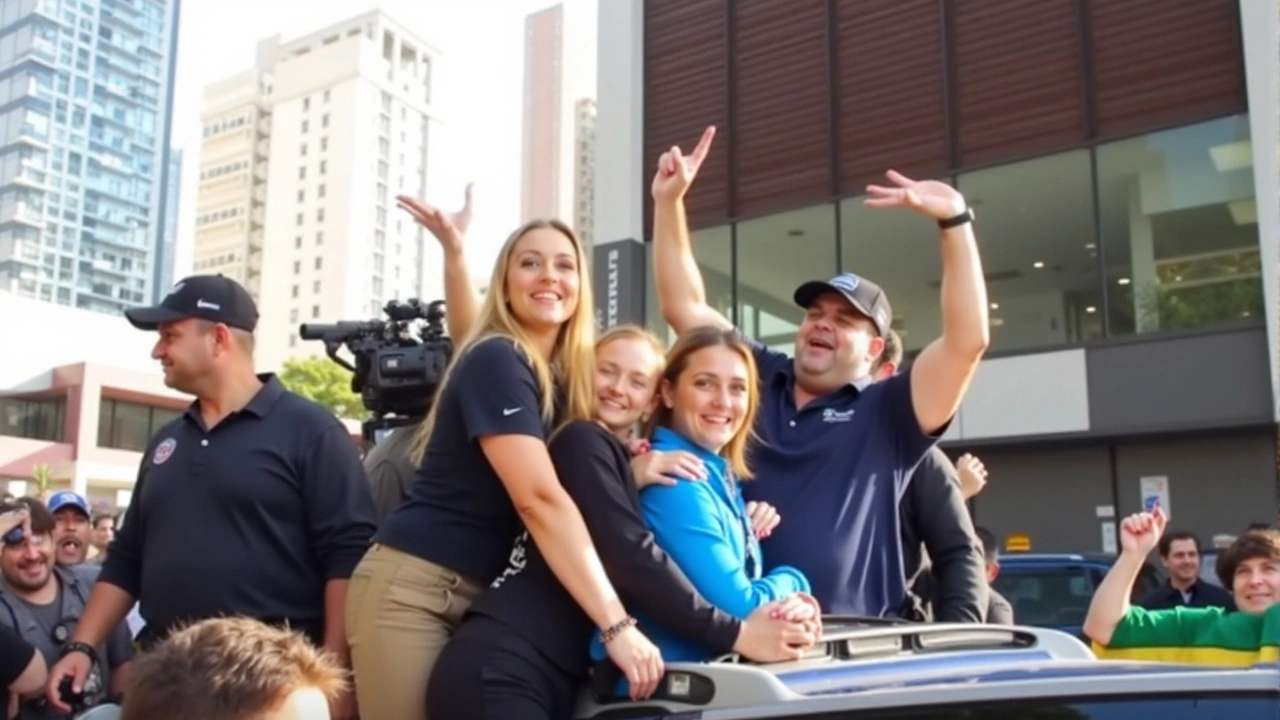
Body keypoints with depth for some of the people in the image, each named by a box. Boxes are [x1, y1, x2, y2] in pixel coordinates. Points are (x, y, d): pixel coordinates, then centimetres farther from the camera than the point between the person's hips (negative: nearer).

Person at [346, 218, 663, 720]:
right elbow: (539, 498, -24)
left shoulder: (562, 378, 9)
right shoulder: (496, 360, -15)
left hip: (482, 596, 8)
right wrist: (616, 624, -27)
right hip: (413, 589, -8)